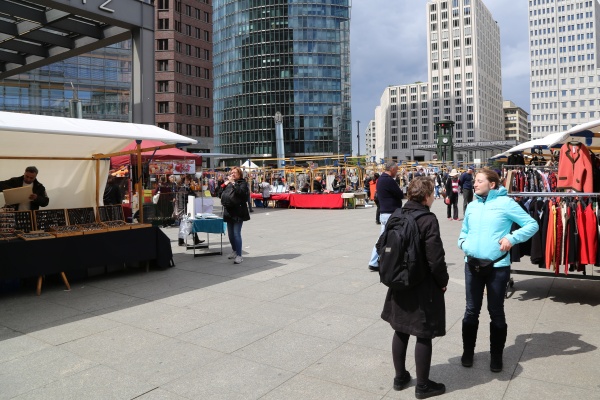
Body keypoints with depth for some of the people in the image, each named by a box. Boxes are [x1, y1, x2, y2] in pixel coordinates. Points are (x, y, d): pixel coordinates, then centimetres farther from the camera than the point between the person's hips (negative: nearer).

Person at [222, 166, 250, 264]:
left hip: (238, 212, -7)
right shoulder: (228, 183, 16)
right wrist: (224, 185, 0)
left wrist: (233, 183, -22)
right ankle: (235, 251, 31)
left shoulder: (243, 183, -2)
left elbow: (241, 192, -21)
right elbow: (221, 195, 15)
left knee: (236, 233, -12)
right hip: (229, 212, 7)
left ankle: (239, 255, -8)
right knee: (230, 234, 13)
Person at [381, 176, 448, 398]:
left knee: (400, 330, 17)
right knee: (423, 335, 7)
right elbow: (435, 259, -20)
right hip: (423, 286, -6)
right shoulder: (428, 219, -19)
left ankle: (400, 377, 32)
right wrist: (443, 281, -4)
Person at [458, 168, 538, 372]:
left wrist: (511, 238, -19)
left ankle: (496, 355, 27)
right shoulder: (472, 206, 9)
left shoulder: (505, 203, -7)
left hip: (498, 266, -4)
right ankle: (468, 351, 28)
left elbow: (532, 224, -6)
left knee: (496, 311, 10)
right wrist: (463, 244, 0)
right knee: (471, 310, 12)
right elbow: (464, 231, 21)